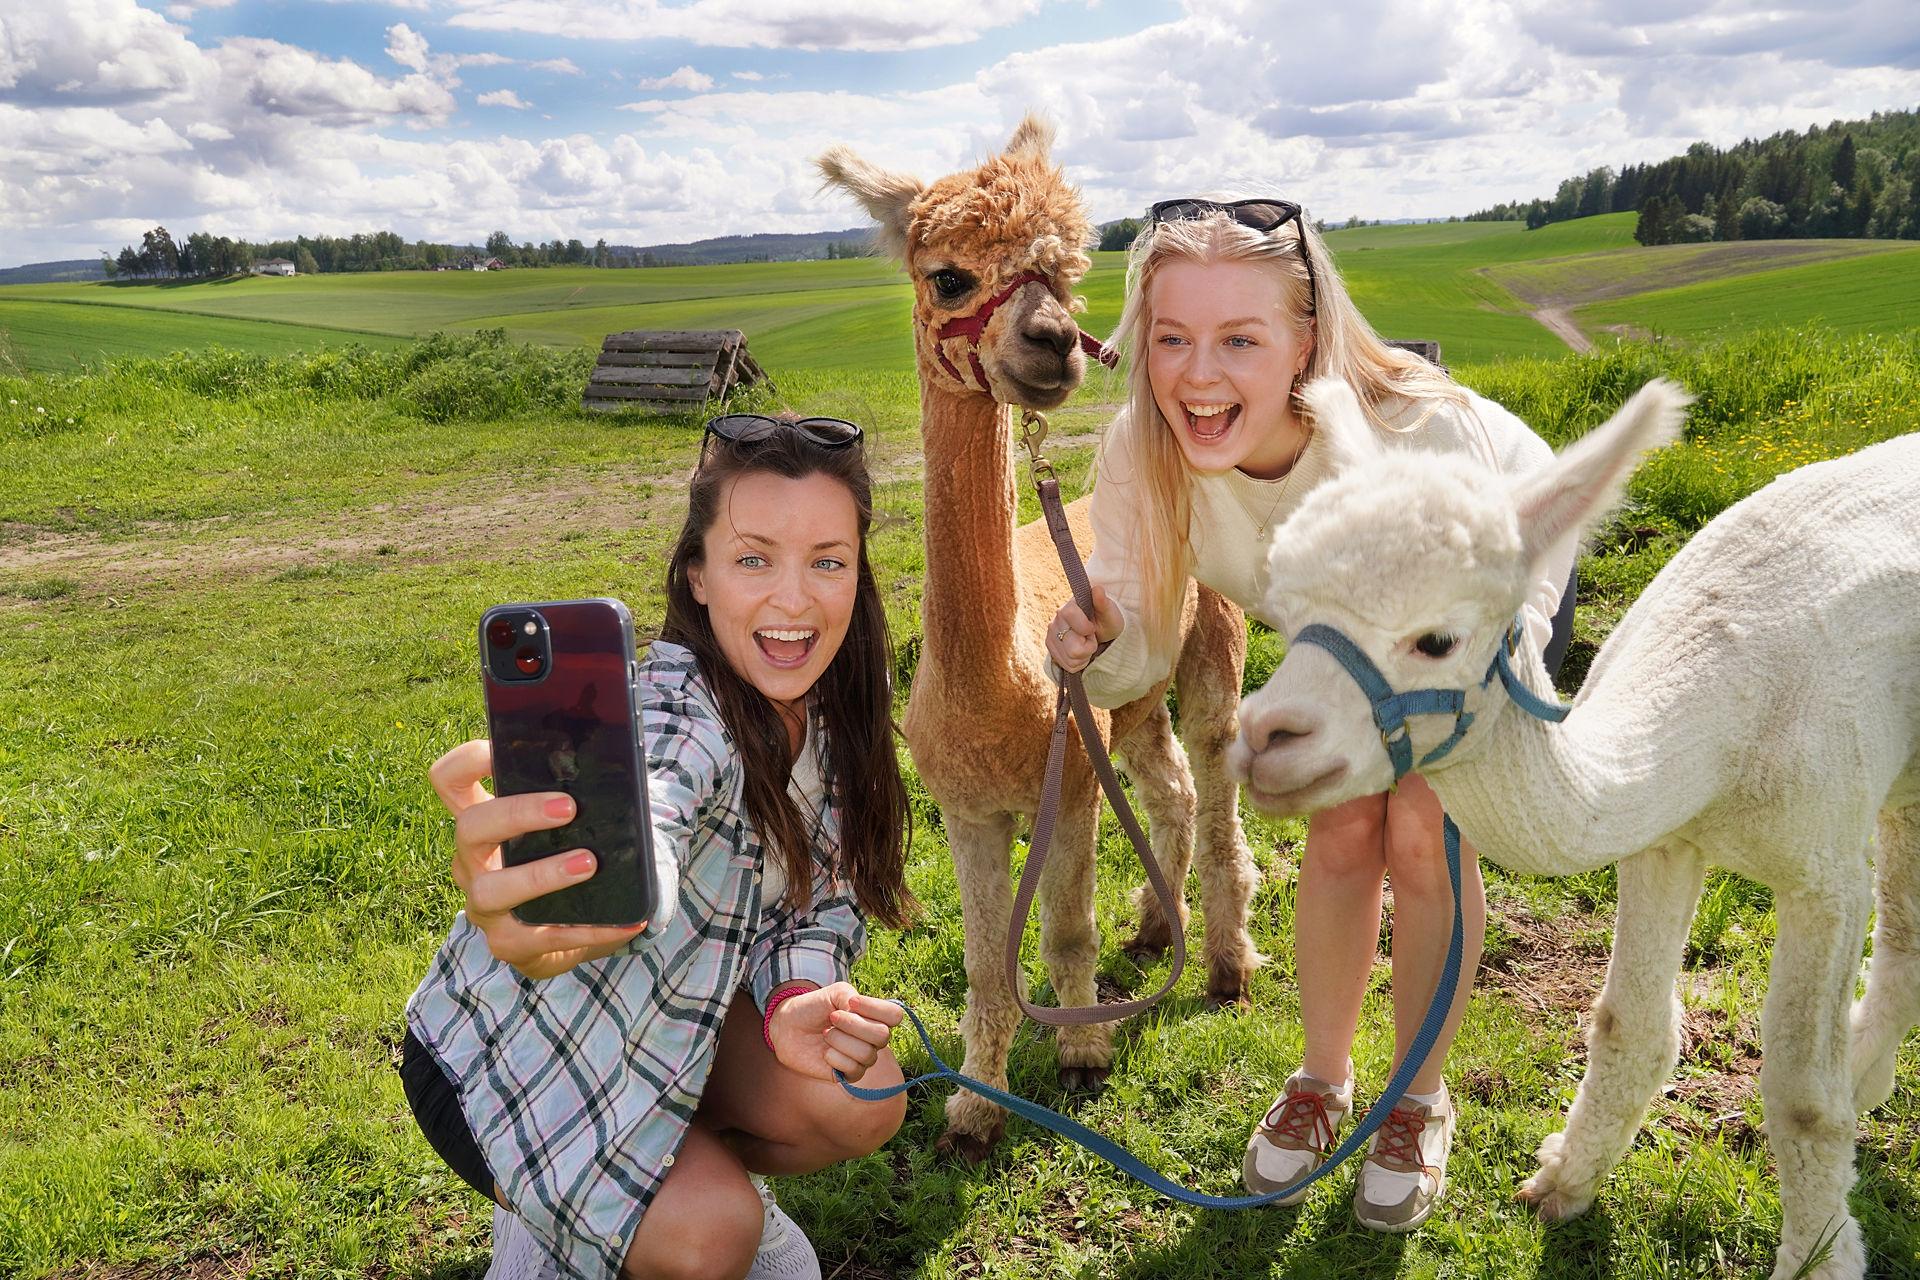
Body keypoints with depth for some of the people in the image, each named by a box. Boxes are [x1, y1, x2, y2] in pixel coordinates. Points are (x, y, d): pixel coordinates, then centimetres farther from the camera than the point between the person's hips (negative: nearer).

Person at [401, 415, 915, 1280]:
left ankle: (705, 1175, 17)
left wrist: (796, 997, -23)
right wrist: (527, 929, -82)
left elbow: (827, 885, -2)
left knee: (863, 1102, -14)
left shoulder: (832, 705, -13)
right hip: (512, 1046, -5)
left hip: (673, 1011, 6)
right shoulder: (671, 715, -35)